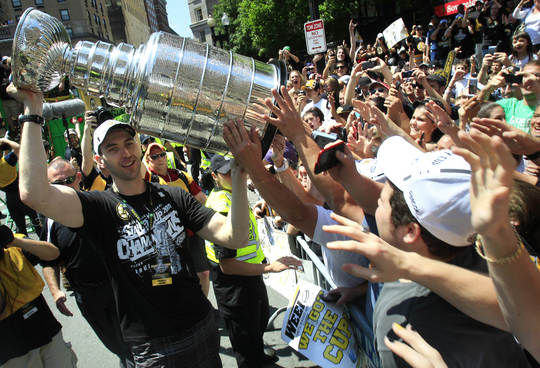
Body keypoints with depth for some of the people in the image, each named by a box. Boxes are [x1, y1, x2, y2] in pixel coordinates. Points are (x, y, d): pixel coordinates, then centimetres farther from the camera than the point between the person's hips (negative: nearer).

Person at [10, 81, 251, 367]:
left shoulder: (174, 196, 0)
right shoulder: (100, 206, -10)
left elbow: (234, 237, -10)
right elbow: (34, 194, -30)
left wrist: (238, 173, -22)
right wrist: (33, 109, -24)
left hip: (202, 329, 4)